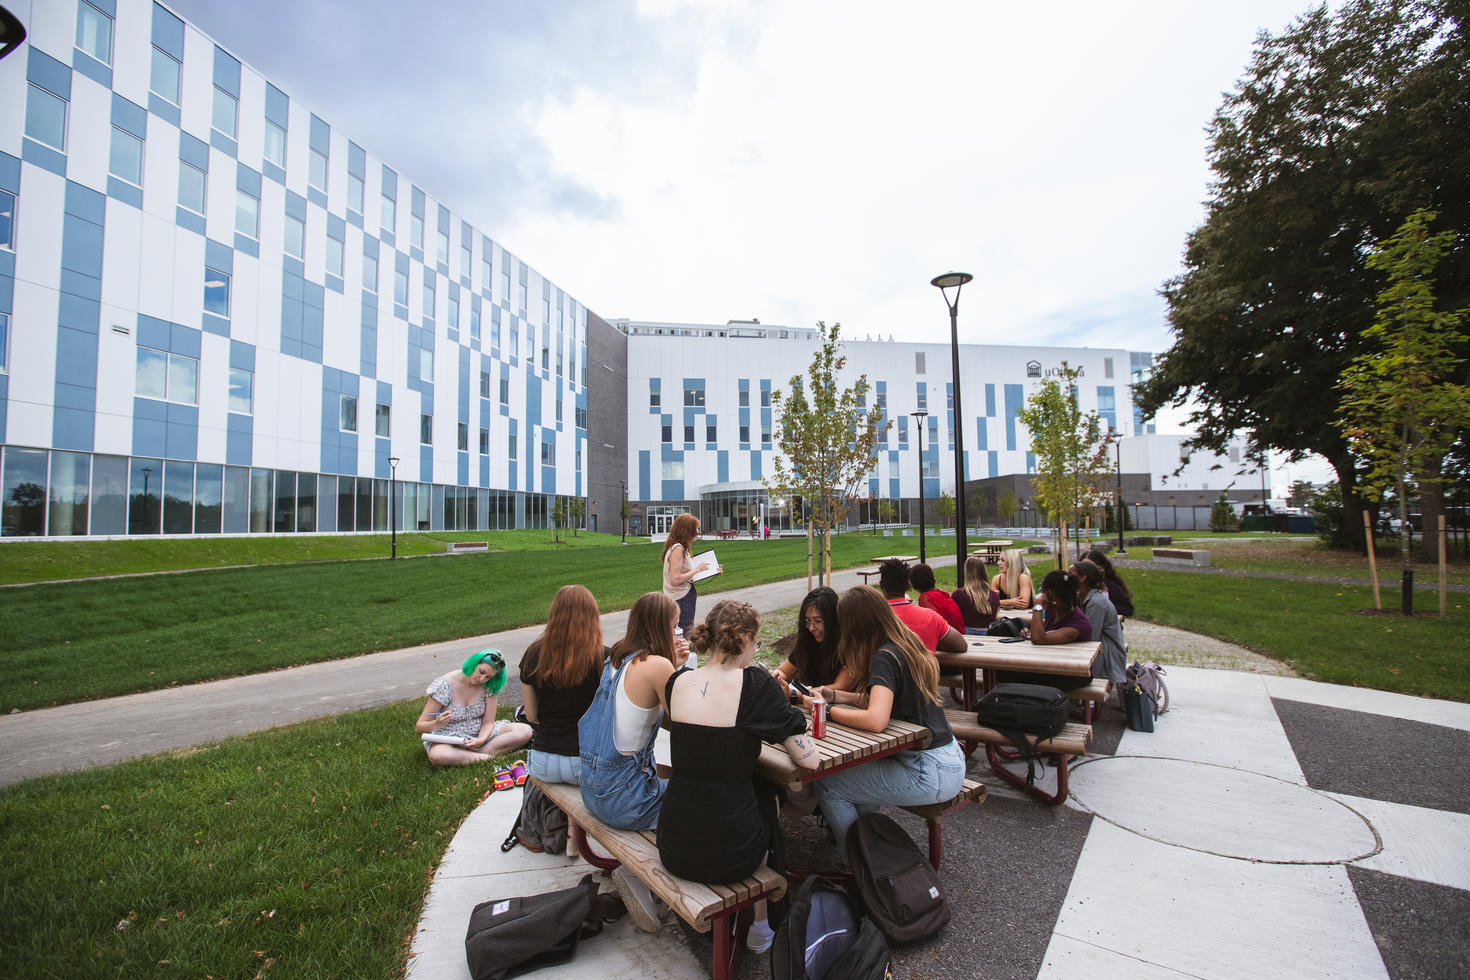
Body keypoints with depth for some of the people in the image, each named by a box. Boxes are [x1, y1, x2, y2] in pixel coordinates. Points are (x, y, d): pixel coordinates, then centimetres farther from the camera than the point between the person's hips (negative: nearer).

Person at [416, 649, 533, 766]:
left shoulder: (490, 686, -8)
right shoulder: (444, 685, -16)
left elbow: (488, 722, -6)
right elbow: (420, 727, -12)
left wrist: (481, 740, -28)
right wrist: (437, 724, -34)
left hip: (480, 734, 3)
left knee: (525, 731, -19)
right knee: (436, 755, -41)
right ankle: (486, 757, -20)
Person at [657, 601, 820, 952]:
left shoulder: (677, 682, -3)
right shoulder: (756, 684, -17)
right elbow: (809, 759, -12)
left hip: (674, 849, 4)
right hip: (731, 855, -4)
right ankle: (760, 925, 40)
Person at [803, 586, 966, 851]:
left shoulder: (885, 657, -21)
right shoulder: (906, 645, 6)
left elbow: (876, 720, -32)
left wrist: (827, 710, -18)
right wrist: (834, 695, 10)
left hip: (930, 773, -9)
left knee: (826, 786, -4)